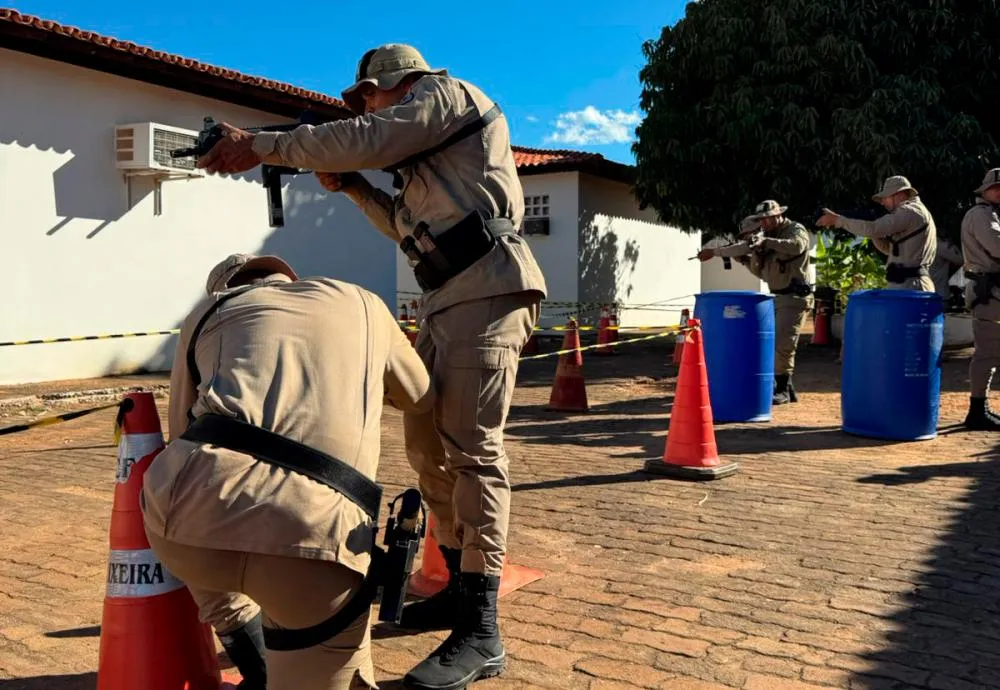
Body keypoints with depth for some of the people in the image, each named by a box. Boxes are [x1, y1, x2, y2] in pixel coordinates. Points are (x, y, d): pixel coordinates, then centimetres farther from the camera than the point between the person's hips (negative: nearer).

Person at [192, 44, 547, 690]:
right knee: (428, 444, 10)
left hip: (488, 292, -10)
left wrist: (262, 144, -6)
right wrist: (353, 187, 20)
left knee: (472, 446, -16)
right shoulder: (428, 144, 28)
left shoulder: (447, 93, 1)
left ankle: (480, 632, -14)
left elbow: (365, 141, -12)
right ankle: (463, 588, 21)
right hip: (448, 299, 10)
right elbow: (413, 226, 31)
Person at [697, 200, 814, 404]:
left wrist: (766, 242, -29)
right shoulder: (769, 236, 16)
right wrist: (746, 259, -2)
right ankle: (786, 389, 19)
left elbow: (796, 246, -30)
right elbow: (762, 273, 14)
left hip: (795, 298, -9)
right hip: (776, 298, 9)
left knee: (782, 344, -15)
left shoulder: (797, 230, -5)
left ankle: (782, 389, -6)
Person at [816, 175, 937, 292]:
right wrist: (874, 233, 8)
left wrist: (837, 220, -12)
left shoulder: (910, 211, -10)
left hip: (907, 287, -10)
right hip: (912, 285, 10)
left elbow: (872, 229, -19)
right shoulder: (916, 213, 23)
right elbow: (889, 248, 24)